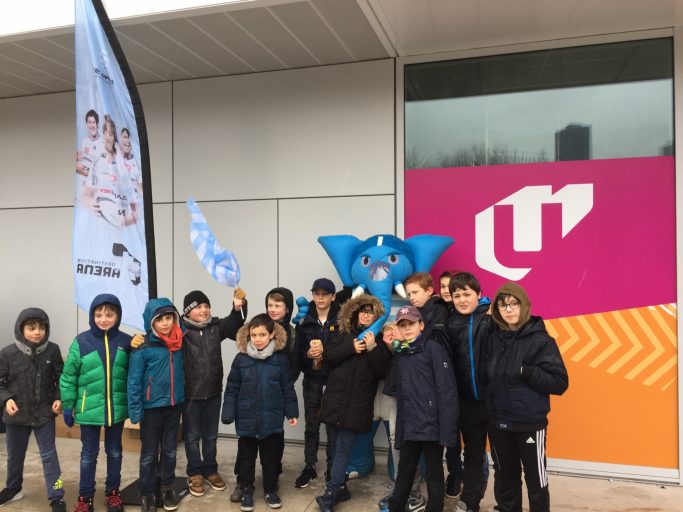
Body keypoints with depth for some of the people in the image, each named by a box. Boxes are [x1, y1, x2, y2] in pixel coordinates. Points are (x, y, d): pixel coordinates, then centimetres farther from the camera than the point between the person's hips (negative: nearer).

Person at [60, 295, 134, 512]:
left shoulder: (125, 342, -5)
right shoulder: (81, 342, -10)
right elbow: (68, 377, -3)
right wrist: (67, 406, -1)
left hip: (117, 408, 2)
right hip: (89, 409, -1)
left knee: (114, 451, 17)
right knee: (89, 454, 14)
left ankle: (113, 492, 34)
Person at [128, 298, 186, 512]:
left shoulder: (180, 341, -3)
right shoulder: (143, 348, -15)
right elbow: (134, 381, -12)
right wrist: (135, 411, -13)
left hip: (174, 404, 4)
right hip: (152, 407, -4)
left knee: (170, 450, 17)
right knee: (149, 453, 11)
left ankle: (167, 487, 34)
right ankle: (147, 493, 26)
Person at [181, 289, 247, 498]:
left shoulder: (216, 326, -1)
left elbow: (233, 325, -10)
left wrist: (238, 308, -27)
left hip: (213, 392, 4)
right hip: (190, 394, -4)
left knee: (211, 435, 18)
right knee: (192, 436, 14)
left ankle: (210, 470, 35)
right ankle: (195, 473, 30)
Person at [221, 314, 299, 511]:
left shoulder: (280, 359, -5)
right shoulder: (241, 359, -6)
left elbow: (287, 388, 2)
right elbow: (231, 389, -1)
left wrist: (291, 412, 2)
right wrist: (228, 414, -4)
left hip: (272, 419, 0)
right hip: (246, 419, 0)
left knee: (271, 457, 14)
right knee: (246, 457, 14)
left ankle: (271, 490, 32)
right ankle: (247, 491, 31)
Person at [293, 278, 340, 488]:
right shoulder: (305, 322, 5)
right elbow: (298, 352, 3)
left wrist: (324, 352, -21)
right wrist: (309, 354, -16)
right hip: (312, 380, 3)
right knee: (311, 425, 10)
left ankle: (332, 469, 18)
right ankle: (309, 467, 22)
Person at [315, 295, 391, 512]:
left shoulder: (379, 339, 0)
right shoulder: (343, 332, 8)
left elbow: (382, 372, -7)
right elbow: (329, 355, -2)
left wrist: (372, 348, -19)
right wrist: (351, 348, -14)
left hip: (358, 403, -3)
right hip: (335, 398, 3)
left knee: (344, 448, -3)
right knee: (336, 446, 11)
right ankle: (340, 488, 27)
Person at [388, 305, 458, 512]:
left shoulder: (433, 346, -8)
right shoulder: (400, 352, 13)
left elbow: (447, 389, -13)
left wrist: (447, 427, -18)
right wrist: (400, 424, 10)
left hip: (431, 424, -6)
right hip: (409, 425, 6)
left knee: (433, 473, 8)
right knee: (405, 470, 19)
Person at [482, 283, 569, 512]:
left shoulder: (540, 340, -10)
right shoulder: (493, 339, 3)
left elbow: (560, 383, -12)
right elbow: (484, 377, 8)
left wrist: (526, 372, -22)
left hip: (530, 423, -4)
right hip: (498, 422, 4)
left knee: (536, 480, 7)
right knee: (505, 478, 17)